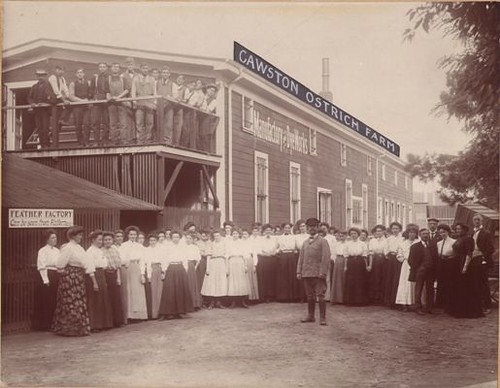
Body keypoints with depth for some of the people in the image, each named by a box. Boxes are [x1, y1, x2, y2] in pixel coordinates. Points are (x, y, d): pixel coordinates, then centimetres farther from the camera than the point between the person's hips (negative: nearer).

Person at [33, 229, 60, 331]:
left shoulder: (57, 251, 14)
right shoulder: (43, 251, -5)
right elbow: (41, 267, -11)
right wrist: (46, 280, -17)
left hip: (56, 277, 6)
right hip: (46, 276, -6)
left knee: (54, 302, 7)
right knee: (45, 302, -2)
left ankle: (52, 324, 14)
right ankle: (43, 325, 5)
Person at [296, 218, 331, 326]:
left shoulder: (322, 241, -1)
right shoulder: (305, 242, 16)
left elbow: (326, 257, -8)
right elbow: (301, 257, 17)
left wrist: (323, 272, -16)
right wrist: (299, 271, 8)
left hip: (318, 274, -5)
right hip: (306, 273, 5)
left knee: (320, 296, -6)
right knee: (310, 296, 13)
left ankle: (322, 318, -2)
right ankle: (310, 316, 22)